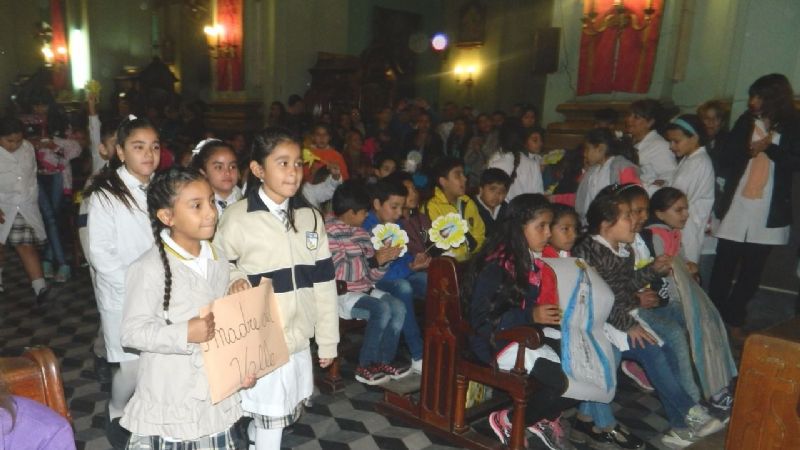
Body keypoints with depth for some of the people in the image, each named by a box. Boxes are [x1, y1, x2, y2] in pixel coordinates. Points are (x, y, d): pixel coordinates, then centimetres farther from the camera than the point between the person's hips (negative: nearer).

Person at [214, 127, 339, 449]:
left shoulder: (310, 217, 3)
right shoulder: (237, 217, -11)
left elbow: (323, 281, 5)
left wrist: (327, 340, 6)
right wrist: (235, 278, -21)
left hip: (298, 340, 4)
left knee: (273, 419, 18)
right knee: (269, 423, 7)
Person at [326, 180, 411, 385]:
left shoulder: (361, 233, 12)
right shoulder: (330, 232, -11)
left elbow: (371, 275, 11)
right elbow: (338, 270, -22)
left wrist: (385, 260, -8)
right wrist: (373, 260, -22)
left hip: (363, 288, 8)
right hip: (340, 292, -7)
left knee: (398, 306, -13)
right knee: (381, 309, -26)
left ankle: (385, 361, 0)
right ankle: (365, 366, -10)